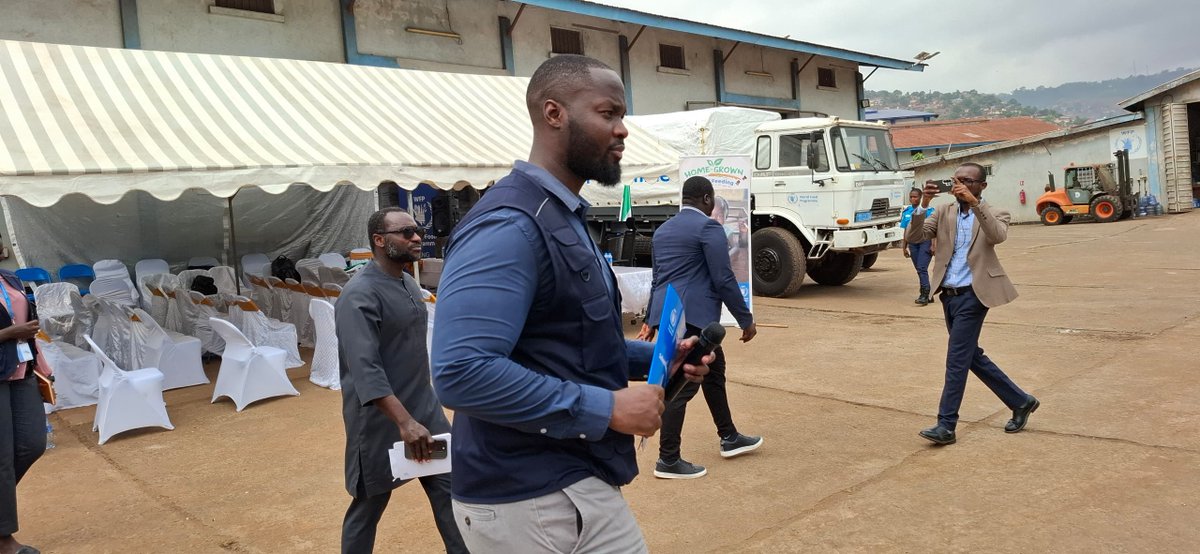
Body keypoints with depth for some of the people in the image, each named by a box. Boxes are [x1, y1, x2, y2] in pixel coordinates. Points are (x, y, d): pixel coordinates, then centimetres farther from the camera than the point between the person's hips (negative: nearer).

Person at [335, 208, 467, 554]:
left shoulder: (408, 283, 8)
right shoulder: (360, 295, -19)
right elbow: (365, 368, -28)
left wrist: (418, 414, 19)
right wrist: (404, 422, -36)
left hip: (426, 410, 8)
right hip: (382, 420, -8)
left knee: (449, 489, 10)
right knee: (369, 504, 9)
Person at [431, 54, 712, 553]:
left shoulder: (562, 217, 13)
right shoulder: (510, 224, -21)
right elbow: (462, 372, -31)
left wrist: (654, 358, 7)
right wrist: (606, 409, -25)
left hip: (566, 482, 10)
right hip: (537, 500, -10)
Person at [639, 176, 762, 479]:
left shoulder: (663, 229, 17)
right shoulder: (708, 227, -9)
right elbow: (723, 279, -13)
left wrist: (651, 319, 30)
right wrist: (746, 320, -6)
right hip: (692, 316, -9)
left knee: (713, 371, 21)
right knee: (683, 385, -4)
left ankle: (729, 438, 33)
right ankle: (668, 460, 2)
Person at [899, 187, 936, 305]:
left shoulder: (927, 210, -5)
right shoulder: (906, 211, 10)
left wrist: (933, 245, -13)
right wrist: (904, 247, 16)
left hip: (925, 241, -6)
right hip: (913, 243, 6)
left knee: (922, 268, -15)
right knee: (919, 269, 9)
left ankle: (925, 295, -14)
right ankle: (927, 295, 19)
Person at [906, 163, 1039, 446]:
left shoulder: (994, 214, 0)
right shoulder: (944, 213, 10)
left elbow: (998, 236, -24)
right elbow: (912, 237, -3)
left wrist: (975, 204, -32)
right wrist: (923, 205, -17)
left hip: (972, 295, -6)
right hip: (948, 295, 6)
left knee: (957, 360, -7)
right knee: (972, 356, 15)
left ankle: (945, 425, -1)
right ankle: (1021, 401, 31)